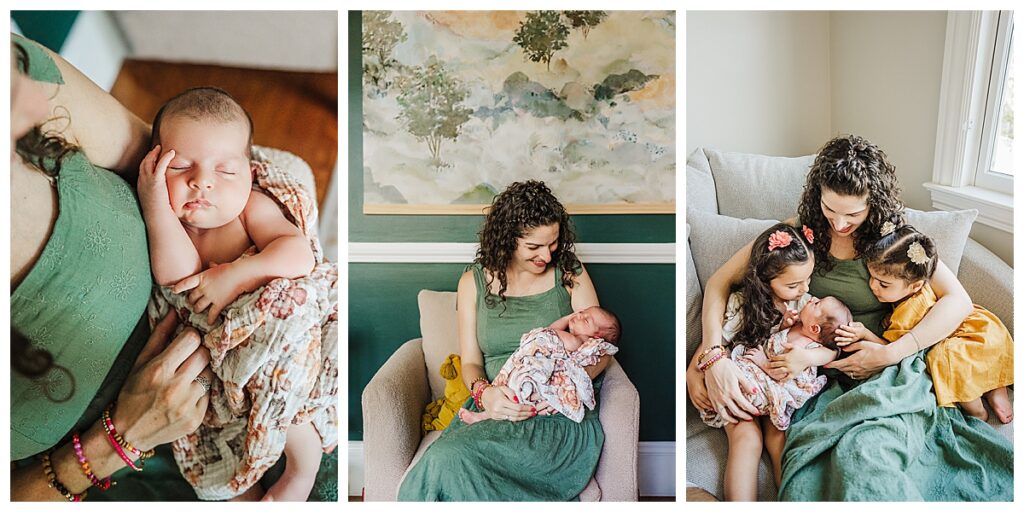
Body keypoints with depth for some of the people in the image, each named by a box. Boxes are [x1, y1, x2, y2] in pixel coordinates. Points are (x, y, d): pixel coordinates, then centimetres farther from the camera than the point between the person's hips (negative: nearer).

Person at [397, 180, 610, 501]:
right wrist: (484, 392, -16)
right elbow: (470, 362, 8)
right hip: (496, 408, 3)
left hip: (560, 412, -2)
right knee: (445, 457, -31)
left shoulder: (570, 274, 6)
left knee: (448, 460, -28)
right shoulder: (474, 282, 9)